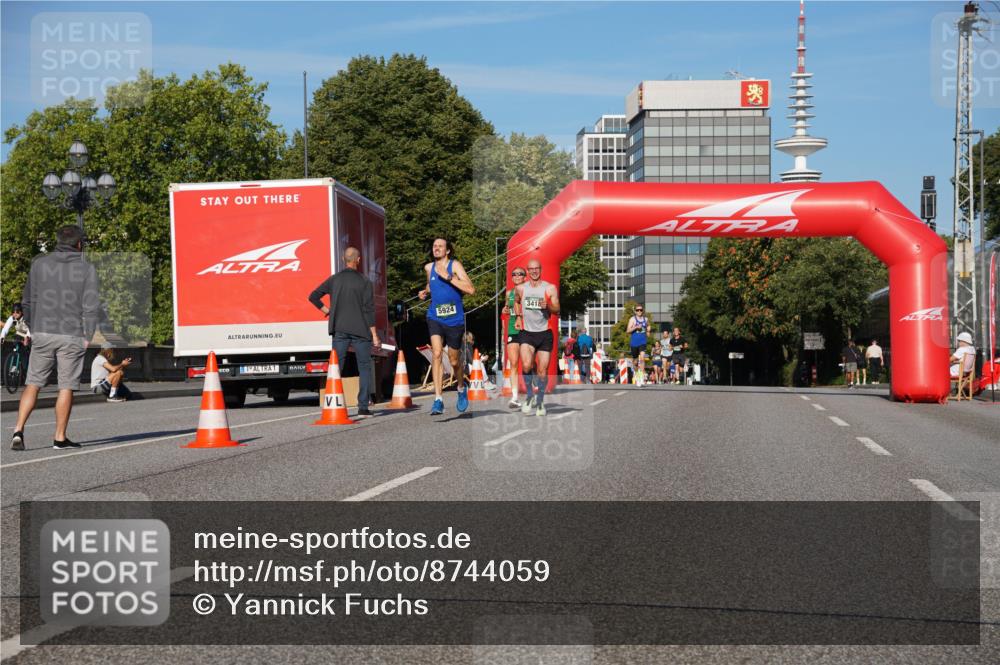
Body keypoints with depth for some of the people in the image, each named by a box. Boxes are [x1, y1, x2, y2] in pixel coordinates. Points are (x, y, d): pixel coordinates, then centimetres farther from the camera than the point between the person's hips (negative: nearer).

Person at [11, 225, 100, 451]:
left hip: (42, 333, 2)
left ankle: (19, 430, -4)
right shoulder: (87, 268, -2)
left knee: (33, 384, 9)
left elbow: (27, 301, 8)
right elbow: (91, 306, -7)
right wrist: (88, 336, 0)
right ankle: (60, 437, 8)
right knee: (66, 387, 5)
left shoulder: (39, 263, 5)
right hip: (72, 337, -2)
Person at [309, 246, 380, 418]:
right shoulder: (364, 282, -4)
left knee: (336, 367, 5)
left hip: (340, 331, 2)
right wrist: (374, 335, -5)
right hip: (360, 330, -2)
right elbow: (369, 310, -7)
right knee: (364, 367, 5)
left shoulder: (334, 280, 4)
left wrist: (327, 311, 13)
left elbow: (313, 296, 3)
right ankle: (363, 407, -1)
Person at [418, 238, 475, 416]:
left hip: (454, 319, -2)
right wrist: (426, 291, 9)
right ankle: (438, 400, -20)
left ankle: (461, 388, 42)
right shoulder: (429, 267, 8)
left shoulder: (454, 265, -6)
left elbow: (470, 289, -18)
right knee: (437, 354, -19)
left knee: (454, 361, 10)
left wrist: (448, 276, -21)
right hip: (435, 318, 2)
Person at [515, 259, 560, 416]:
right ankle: (529, 395, 0)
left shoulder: (550, 288, -1)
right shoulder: (521, 288, 6)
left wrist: (548, 306, -22)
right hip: (527, 333, 0)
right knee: (526, 365, -22)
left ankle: (540, 401, 21)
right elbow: (516, 301, 27)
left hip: (544, 333, 0)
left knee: (543, 371, 2)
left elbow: (557, 310, -2)